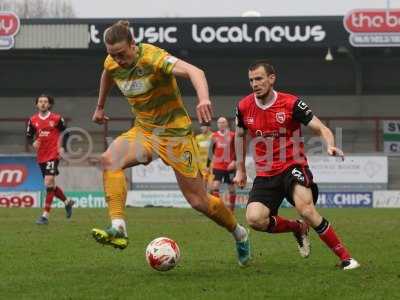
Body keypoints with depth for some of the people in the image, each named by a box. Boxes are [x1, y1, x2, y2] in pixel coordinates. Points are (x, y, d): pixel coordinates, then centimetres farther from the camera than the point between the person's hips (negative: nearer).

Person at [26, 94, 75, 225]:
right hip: (41, 156, 5)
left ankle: (45, 215, -16)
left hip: (53, 155, -5)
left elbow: (65, 133, 5)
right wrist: (33, 143, -10)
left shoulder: (56, 118, -4)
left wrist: (62, 148, -6)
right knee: (50, 185, 13)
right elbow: (29, 136, 11)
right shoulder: (33, 120, 5)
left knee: (49, 183, -17)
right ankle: (67, 202, 39)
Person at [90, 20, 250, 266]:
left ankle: (240, 234, 27)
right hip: (144, 130, 6)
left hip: (174, 132, -6)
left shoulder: (153, 57, -26)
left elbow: (194, 71, -41)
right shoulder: (112, 64, -6)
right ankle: (118, 229, -29)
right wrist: (100, 107, 32)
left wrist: (203, 98, -60)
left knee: (199, 201, 0)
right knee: (110, 159, -24)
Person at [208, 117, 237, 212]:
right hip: (217, 166, 1)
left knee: (231, 188, 7)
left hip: (230, 166, -1)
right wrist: (208, 165, 10)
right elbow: (211, 151, 11)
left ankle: (232, 208, 19)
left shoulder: (232, 136, -3)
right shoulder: (214, 136, 5)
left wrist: (234, 161, -15)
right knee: (215, 186, -14)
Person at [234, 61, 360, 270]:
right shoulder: (244, 107, 1)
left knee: (305, 209, -29)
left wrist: (330, 146, -29)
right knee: (254, 219, -19)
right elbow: (239, 135, 21)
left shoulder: (291, 104, -10)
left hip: (293, 167, -4)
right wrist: (240, 169, 22)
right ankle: (298, 228, 11)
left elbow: (322, 129, -8)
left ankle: (345, 257, -16)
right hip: (265, 175, 4)